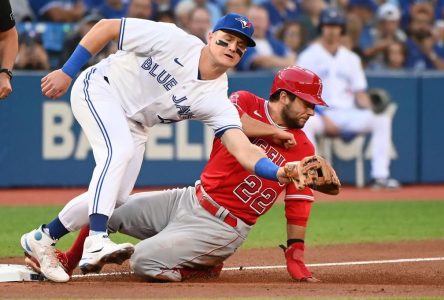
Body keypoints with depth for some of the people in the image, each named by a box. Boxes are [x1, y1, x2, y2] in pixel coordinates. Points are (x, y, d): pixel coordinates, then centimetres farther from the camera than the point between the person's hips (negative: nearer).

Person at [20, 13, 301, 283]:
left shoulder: (217, 100, -14)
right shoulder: (174, 41, -24)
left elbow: (244, 151, -25)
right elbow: (107, 27, -17)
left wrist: (278, 171, -45)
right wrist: (66, 72, -15)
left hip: (132, 123, 6)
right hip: (99, 89, -6)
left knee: (115, 198, 0)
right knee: (119, 151, -32)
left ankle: (42, 238, 20)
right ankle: (96, 243, -45)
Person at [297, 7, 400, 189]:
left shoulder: (351, 58, 18)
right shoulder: (309, 56, 4)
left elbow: (360, 93, 16)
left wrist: (371, 110, -6)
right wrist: (324, 118, -17)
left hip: (348, 113, 4)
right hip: (319, 114, -4)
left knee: (382, 119, -21)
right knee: (306, 123, -39)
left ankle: (380, 176, -24)